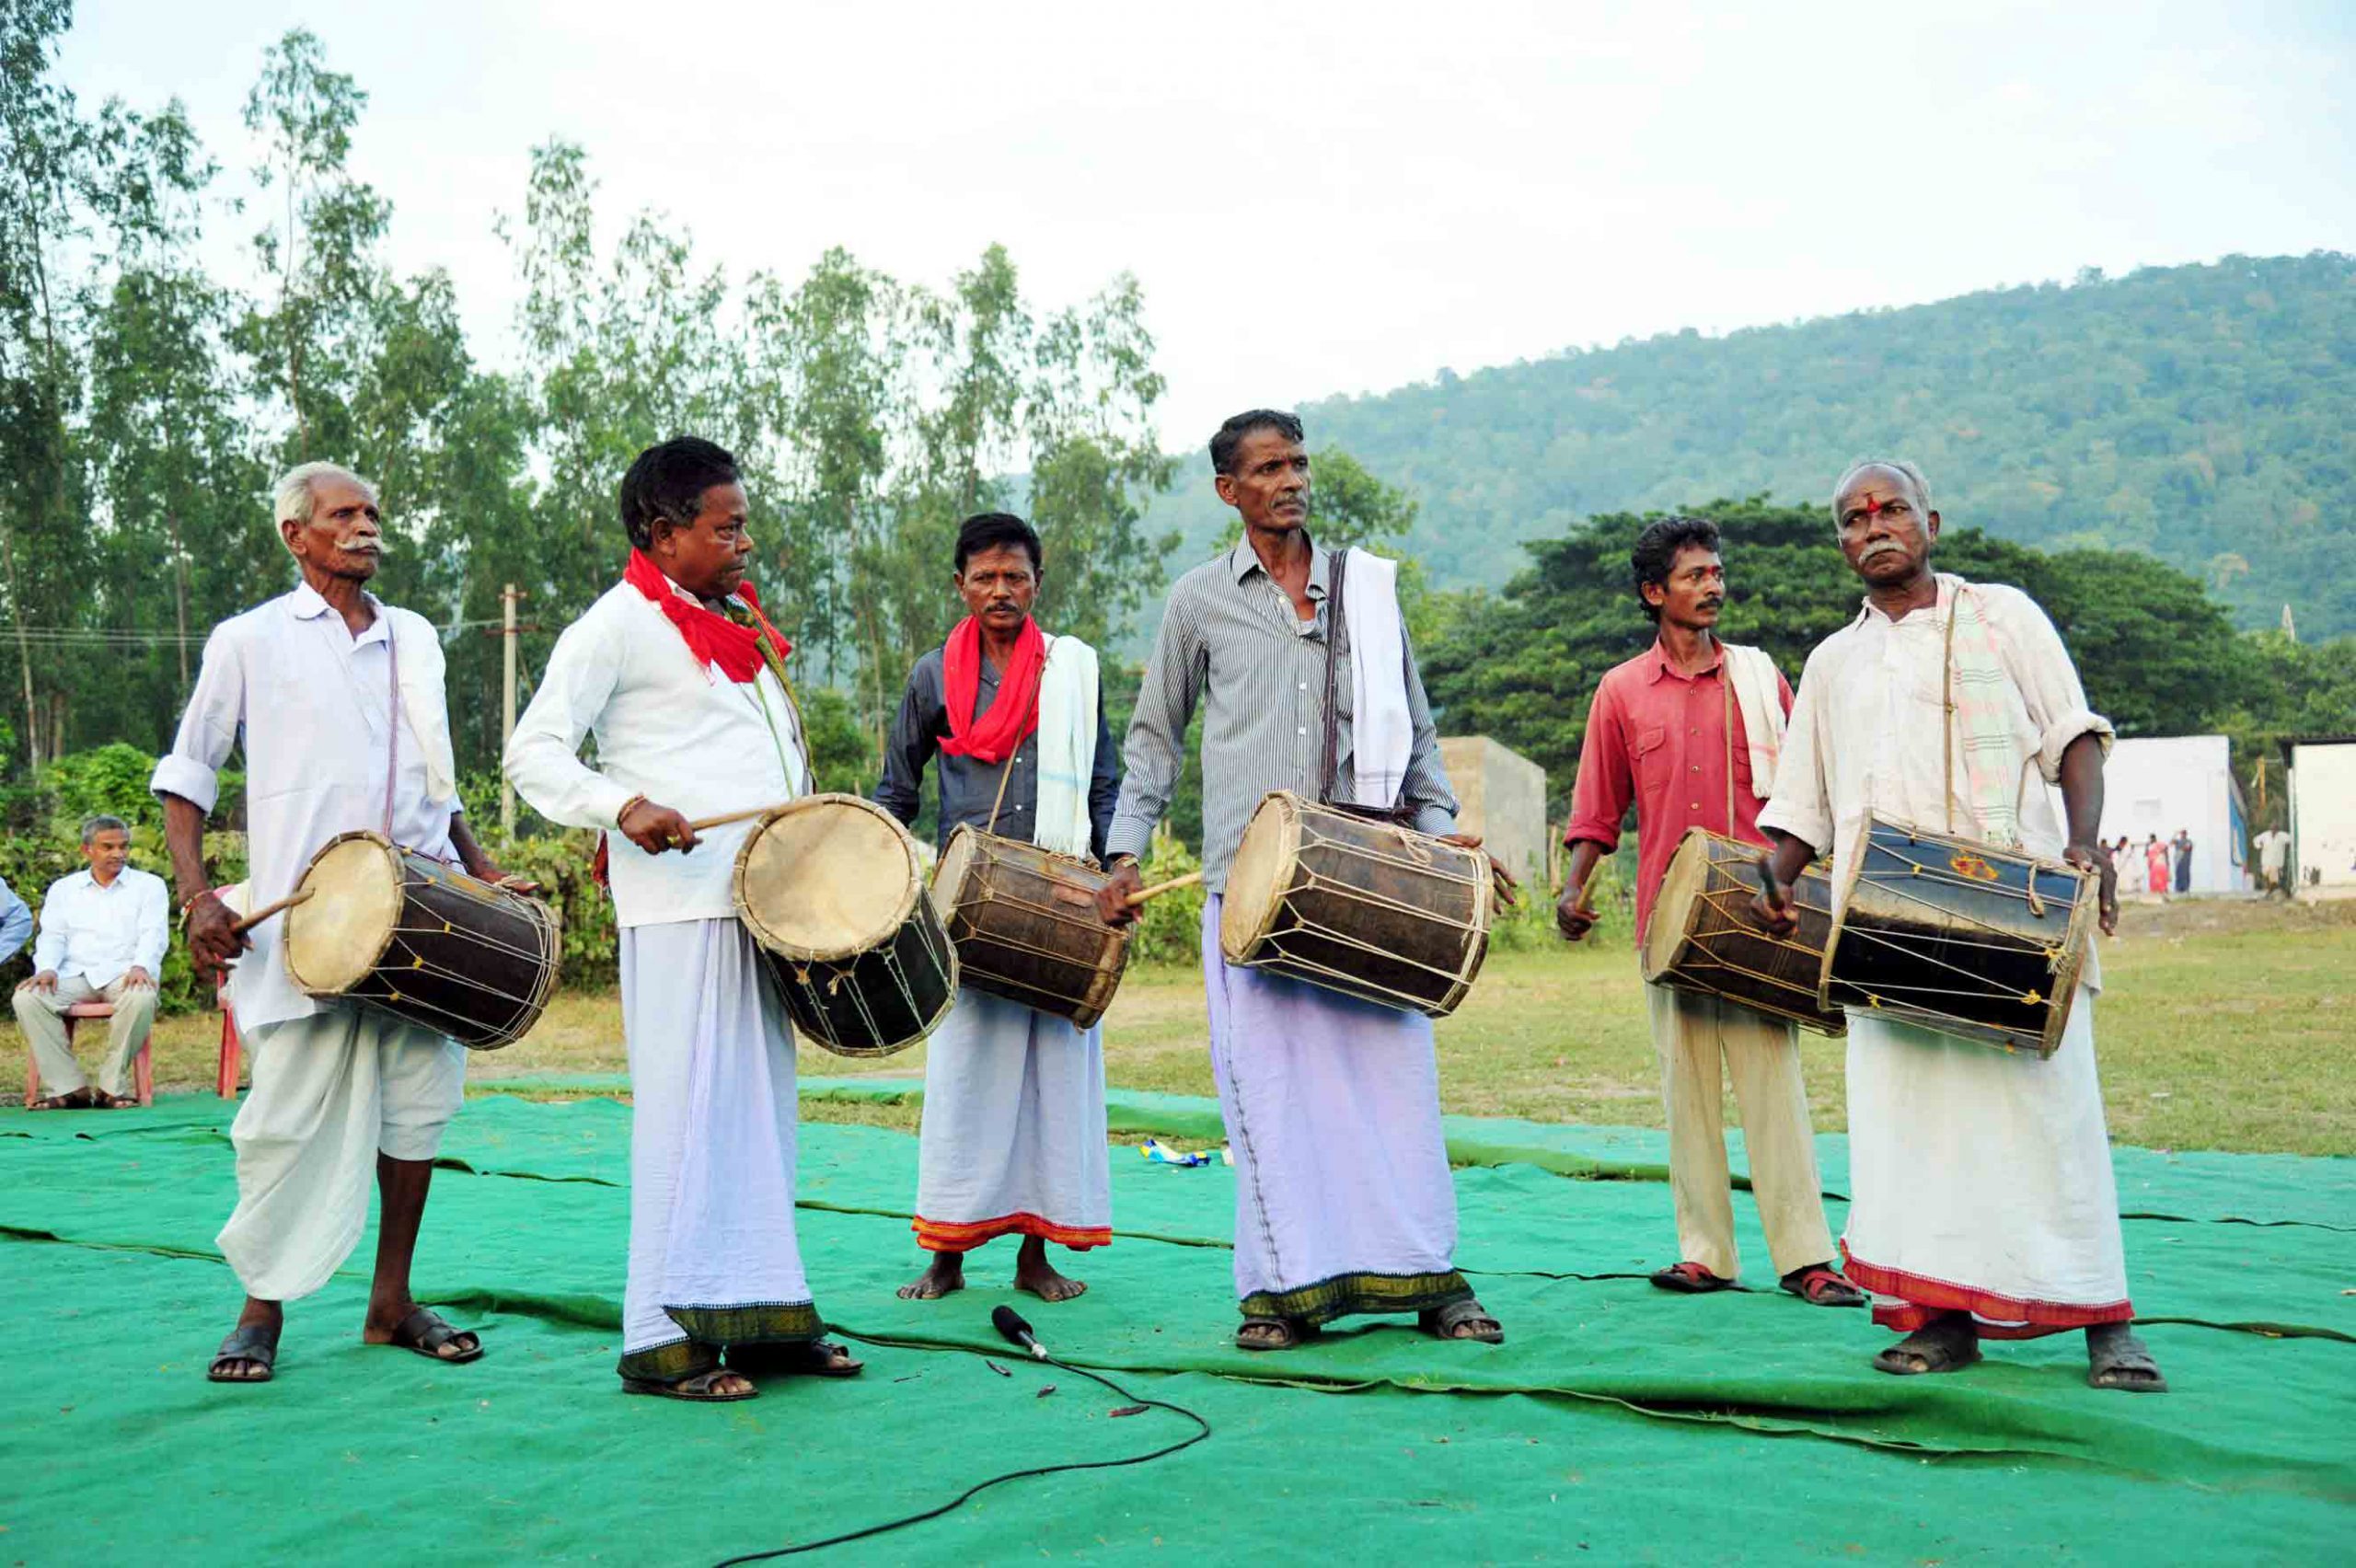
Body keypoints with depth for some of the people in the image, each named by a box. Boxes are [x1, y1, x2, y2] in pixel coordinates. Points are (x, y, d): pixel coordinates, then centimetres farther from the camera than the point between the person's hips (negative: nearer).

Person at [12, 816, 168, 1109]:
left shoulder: (149, 885, 15)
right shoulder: (63, 888, 22)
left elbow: (154, 933, 1)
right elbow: (52, 936, 13)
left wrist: (140, 966, -20)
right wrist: (47, 968, -10)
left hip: (123, 974, -2)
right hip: (75, 975, 3)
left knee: (142, 998, -38)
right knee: (27, 998, -27)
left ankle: (112, 1086, -27)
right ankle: (68, 1087, -25)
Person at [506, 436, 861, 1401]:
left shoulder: (743, 628, 19)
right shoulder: (621, 624, -4)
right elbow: (533, 751, -9)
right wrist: (623, 807, -24)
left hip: (761, 907, 8)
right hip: (678, 910, -8)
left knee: (762, 1108, 10)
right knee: (687, 1111, -7)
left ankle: (760, 1314, 19)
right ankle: (664, 1339, 1)